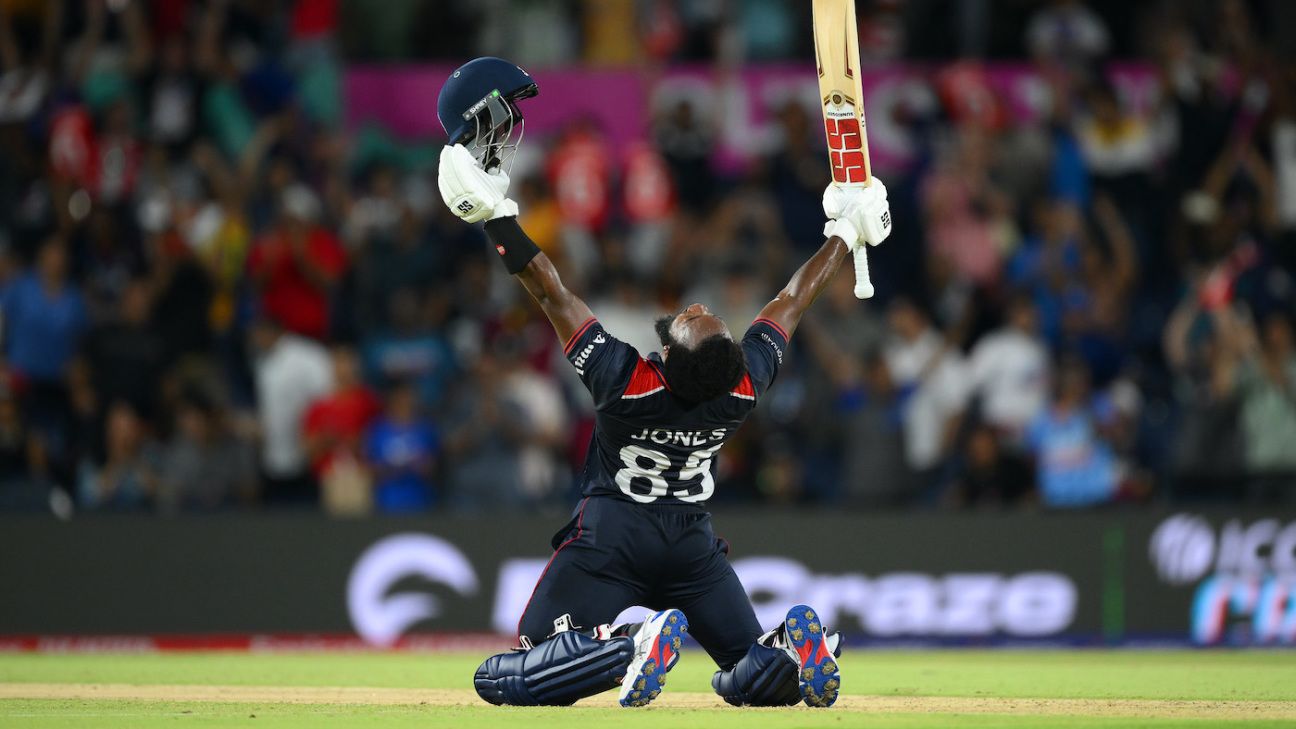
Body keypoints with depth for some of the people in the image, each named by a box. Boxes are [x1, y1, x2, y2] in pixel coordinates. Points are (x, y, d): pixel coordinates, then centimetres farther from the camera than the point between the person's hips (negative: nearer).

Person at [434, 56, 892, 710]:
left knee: (501, 681, -10)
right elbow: (790, 304, 0)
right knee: (755, 675, 16)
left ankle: (629, 647, -34)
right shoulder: (744, 388, -15)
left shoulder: (622, 383, -26)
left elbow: (551, 294, -21)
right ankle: (791, 650, -21)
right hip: (691, 544, 4)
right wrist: (847, 232, 14)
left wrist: (493, 212, -16)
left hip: (610, 538, -4)